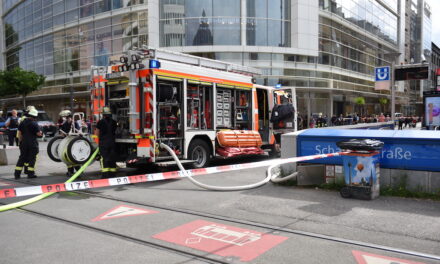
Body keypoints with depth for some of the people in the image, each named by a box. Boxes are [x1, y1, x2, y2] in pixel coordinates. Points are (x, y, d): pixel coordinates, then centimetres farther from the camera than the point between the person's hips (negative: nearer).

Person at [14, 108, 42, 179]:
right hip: (32, 144, -6)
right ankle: (30, 174, 4)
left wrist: (21, 141, 18)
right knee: (32, 158, 2)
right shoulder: (34, 123, -12)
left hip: (24, 143, 6)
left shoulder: (22, 122, 7)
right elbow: (39, 133, -14)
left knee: (22, 158, 11)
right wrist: (41, 132, 8)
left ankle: (17, 174, 10)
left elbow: (19, 133, 10)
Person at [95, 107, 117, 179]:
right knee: (112, 158, 9)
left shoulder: (101, 122, -7)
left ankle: (105, 175, -7)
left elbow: (96, 133, 3)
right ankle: (112, 174, 13)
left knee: (104, 158, -2)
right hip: (112, 142, 4)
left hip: (103, 142, -3)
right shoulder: (114, 122, 4)